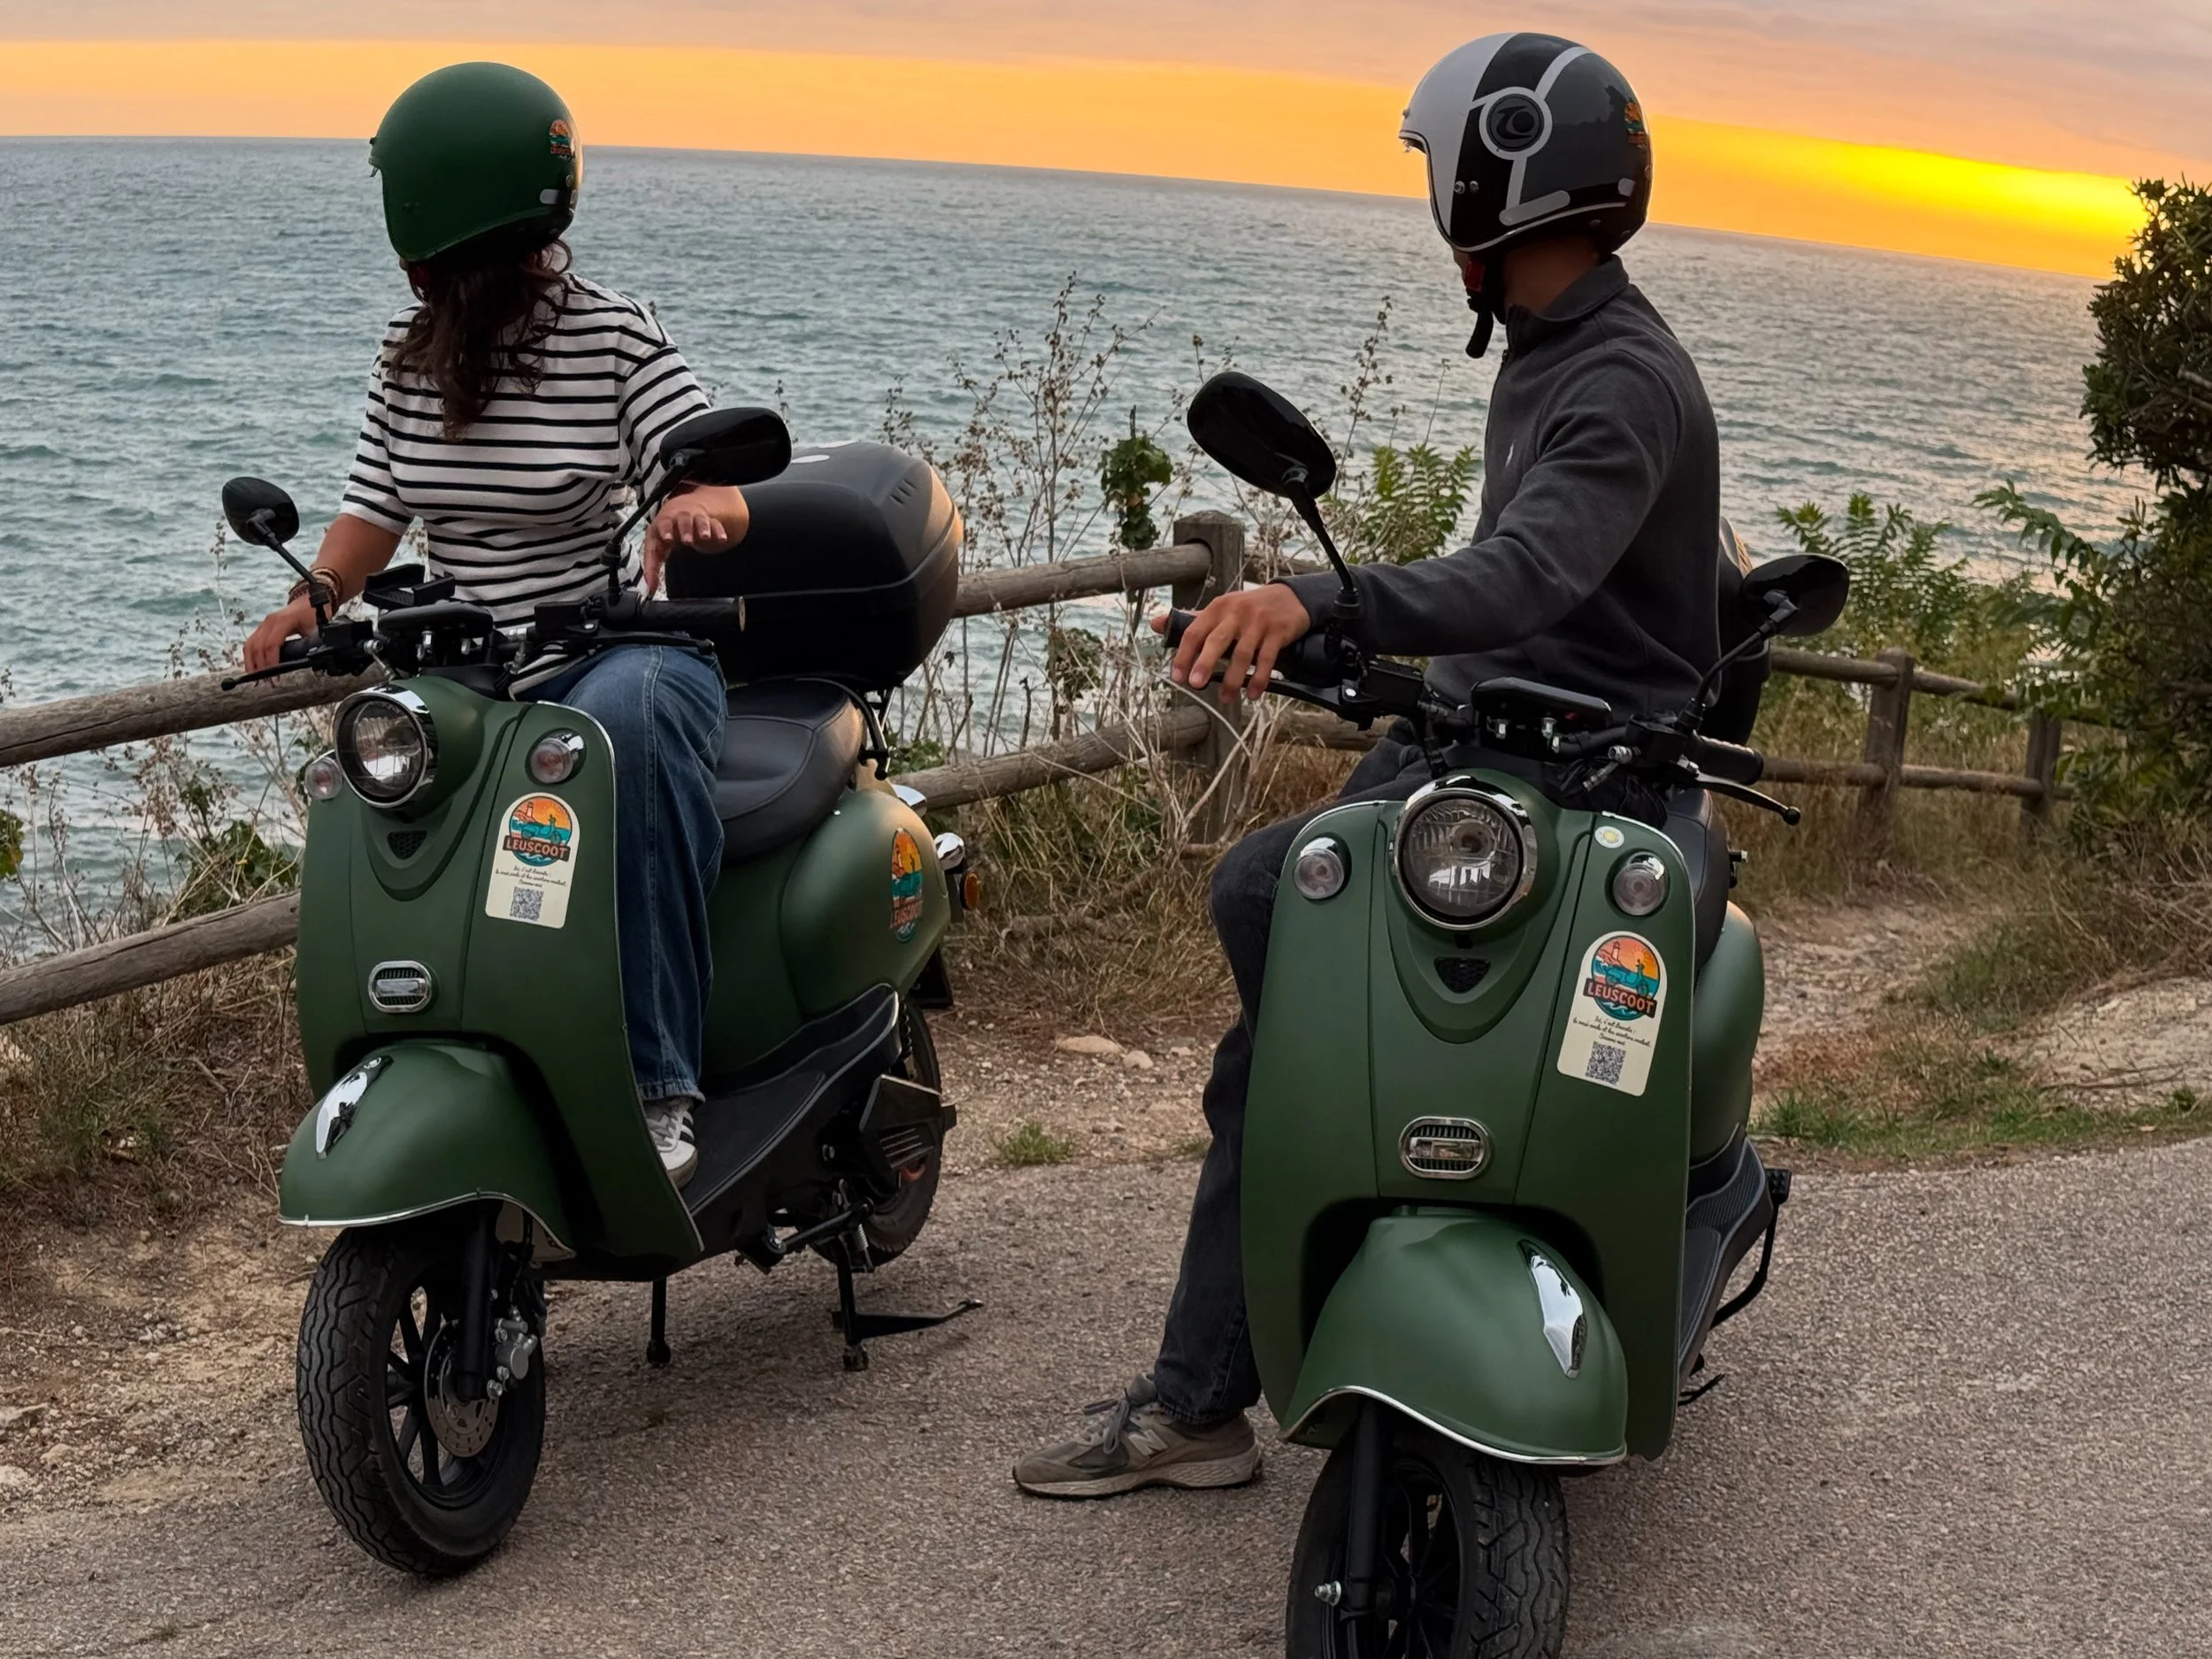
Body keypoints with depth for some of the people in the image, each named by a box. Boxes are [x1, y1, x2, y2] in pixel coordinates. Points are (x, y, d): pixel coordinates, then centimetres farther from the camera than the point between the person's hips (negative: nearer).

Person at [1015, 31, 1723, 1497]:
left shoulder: (1624, 386, -18)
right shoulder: (1546, 356, 15)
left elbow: (1526, 579, -36)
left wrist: (1318, 599, -51)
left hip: (1570, 780, -10)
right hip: (1466, 735, 10)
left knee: (1265, 887, -29)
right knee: (1267, 1054, 2)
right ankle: (1195, 1405, 10)